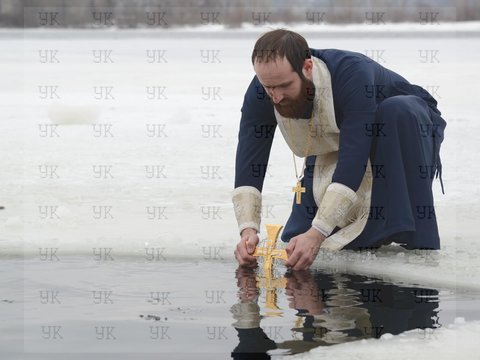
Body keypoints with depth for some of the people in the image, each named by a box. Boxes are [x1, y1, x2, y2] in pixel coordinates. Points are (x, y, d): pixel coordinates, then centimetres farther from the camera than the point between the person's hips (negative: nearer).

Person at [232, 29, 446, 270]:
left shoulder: (354, 74, -41)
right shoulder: (260, 92, -26)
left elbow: (353, 161, -45)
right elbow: (249, 163, -27)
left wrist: (316, 234, -50)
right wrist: (248, 230, -43)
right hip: (331, 152, 4)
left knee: (398, 111, -40)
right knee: (295, 240, -9)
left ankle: (419, 242, -30)